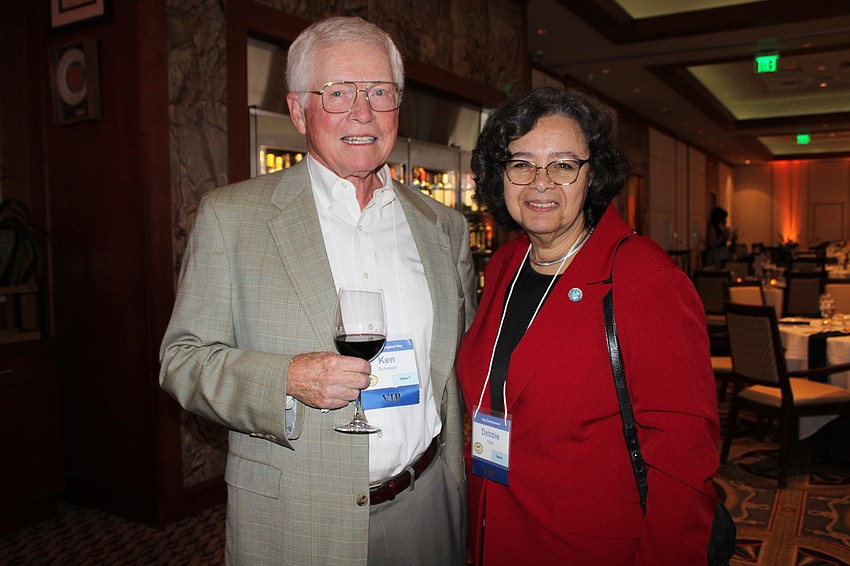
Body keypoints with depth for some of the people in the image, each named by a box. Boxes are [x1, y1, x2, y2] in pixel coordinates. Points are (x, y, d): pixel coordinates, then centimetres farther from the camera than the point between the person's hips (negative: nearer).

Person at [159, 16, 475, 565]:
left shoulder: (444, 227, 5)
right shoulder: (231, 215, -5)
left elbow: (462, 370, 12)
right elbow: (182, 357, -5)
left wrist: (463, 494, 9)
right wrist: (286, 380, -22)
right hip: (292, 521, -2)